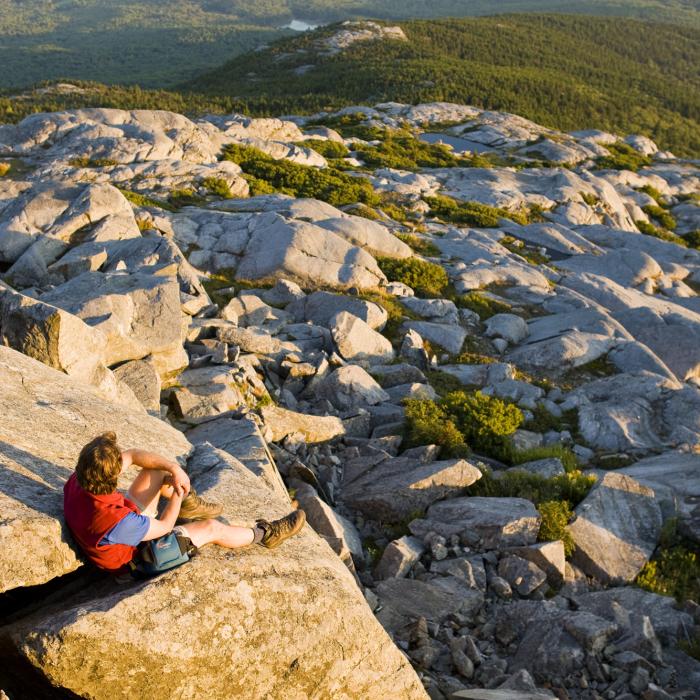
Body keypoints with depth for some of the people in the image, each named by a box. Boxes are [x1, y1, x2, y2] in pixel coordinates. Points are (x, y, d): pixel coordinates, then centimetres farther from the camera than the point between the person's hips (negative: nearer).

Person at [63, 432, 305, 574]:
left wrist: (174, 468, -23)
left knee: (157, 470, 4)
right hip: (137, 556, -6)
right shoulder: (116, 521, -45)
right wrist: (177, 494, -12)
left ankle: (190, 506, 33)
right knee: (212, 528, -1)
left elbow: (132, 455, -14)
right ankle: (263, 535, 27)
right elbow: (164, 526, -24)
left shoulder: (77, 482, -25)